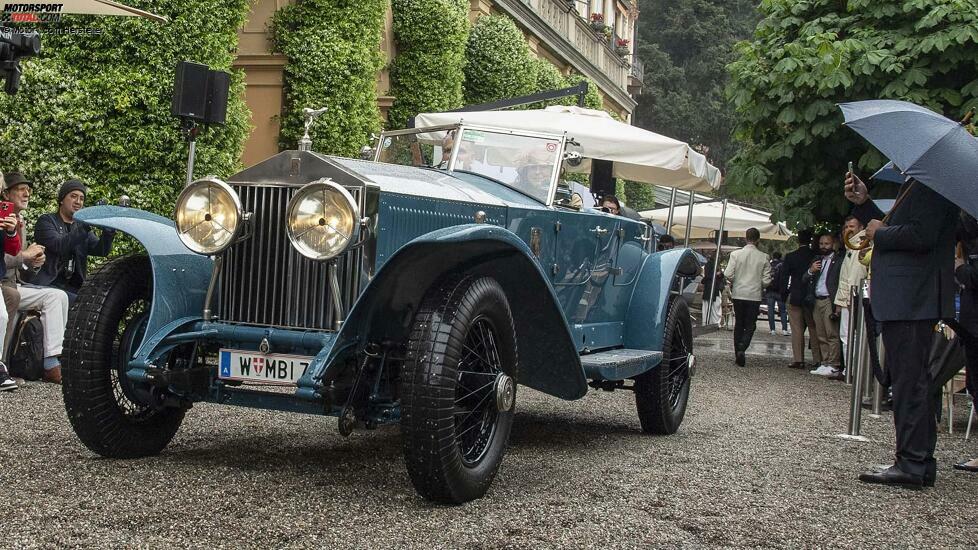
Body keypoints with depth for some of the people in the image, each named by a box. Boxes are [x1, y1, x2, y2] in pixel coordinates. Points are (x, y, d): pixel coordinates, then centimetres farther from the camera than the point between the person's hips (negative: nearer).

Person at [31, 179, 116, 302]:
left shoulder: (81, 226, 19)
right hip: (48, 284, -5)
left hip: (73, 288, 5)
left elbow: (101, 250, 2)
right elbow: (59, 245, -18)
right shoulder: (46, 221, 3)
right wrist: (87, 225, -26)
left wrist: (109, 229, -16)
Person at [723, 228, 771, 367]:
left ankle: (738, 355, 14)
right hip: (754, 295, -1)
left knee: (738, 325, 12)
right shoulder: (763, 257, -6)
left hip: (738, 294, 1)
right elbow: (766, 280, -5)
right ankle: (742, 348, -17)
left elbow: (728, 274, -10)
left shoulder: (736, 254, -7)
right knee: (750, 325, 6)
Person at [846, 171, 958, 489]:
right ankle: (921, 464, 21)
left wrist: (880, 233, -10)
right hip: (909, 299, 11)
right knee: (912, 380, 14)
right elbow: (896, 230, 22)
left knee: (909, 381, -8)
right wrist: (863, 203, 12)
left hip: (911, 301, -11)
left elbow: (921, 236, -26)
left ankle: (911, 465, -4)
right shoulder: (914, 185, 19)